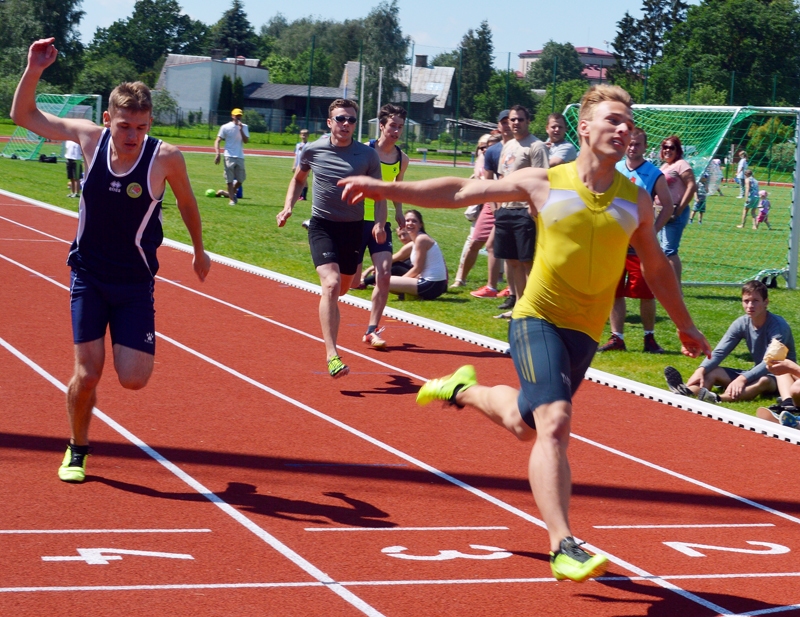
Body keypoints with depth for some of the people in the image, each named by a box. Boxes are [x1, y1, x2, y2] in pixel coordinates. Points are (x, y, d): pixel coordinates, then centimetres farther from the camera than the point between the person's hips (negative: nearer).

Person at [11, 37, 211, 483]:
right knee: (88, 374, -5)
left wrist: (200, 251, 17)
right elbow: (24, 116, 0)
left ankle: (128, 342, 30)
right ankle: (77, 452, 21)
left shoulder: (166, 157, -16)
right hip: (88, 277, 1)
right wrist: (33, 72, -17)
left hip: (136, 283, -1)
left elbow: (187, 203, 4)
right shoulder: (90, 137, -10)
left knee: (134, 379, -8)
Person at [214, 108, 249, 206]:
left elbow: (246, 141, -4)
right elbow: (217, 141, -1)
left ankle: (232, 193, 28)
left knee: (240, 179, 4)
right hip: (229, 157, -3)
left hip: (240, 157, 3)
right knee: (230, 179, -4)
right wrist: (217, 154, -13)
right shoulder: (225, 127, 0)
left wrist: (241, 129, -14)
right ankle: (231, 199, 1)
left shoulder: (244, 127, 8)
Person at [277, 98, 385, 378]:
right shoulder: (313, 150, -4)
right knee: (331, 283, -22)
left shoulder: (368, 155, -5)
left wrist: (379, 223, -15)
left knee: (342, 288, 17)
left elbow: (379, 194, 2)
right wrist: (288, 207, 2)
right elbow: (298, 178, 16)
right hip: (322, 226, -2)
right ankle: (332, 355, -26)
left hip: (353, 228, 2)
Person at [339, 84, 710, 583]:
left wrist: (685, 324, 23)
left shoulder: (637, 201, 4)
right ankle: (563, 547, -19)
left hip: (585, 333, 4)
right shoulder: (544, 183, -4)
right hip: (538, 318, -4)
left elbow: (656, 266, 19)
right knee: (554, 423, -21)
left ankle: (463, 389, 48)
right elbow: (461, 192, 0)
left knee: (527, 424, 16)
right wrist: (384, 188, -5)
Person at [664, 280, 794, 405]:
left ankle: (717, 398, -66)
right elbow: (719, 352, -9)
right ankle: (687, 391, -50)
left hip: (780, 376, -6)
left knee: (764, 381, -41)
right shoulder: (741, 324, -2)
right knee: (712, 371, -14)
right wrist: (701, 370, -30)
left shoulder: (778, 325, -19)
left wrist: (743, 378, -43)